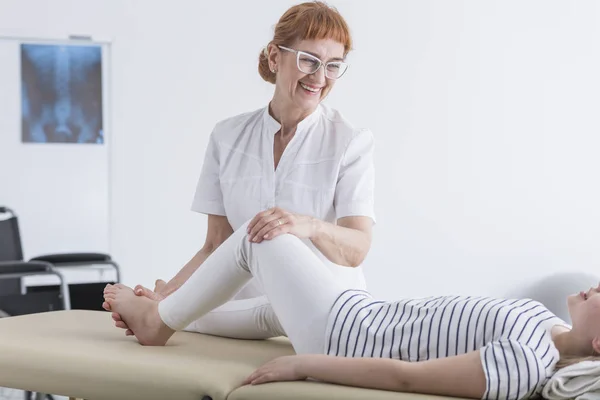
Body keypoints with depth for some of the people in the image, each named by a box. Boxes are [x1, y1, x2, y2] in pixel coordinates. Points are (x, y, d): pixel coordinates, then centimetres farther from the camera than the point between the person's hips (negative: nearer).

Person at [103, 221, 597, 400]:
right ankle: (166, 312, 47)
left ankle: (159, 320, 25)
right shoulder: (552, 328, -6)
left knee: (259, 234, 5)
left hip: (341, 334, -8)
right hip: (369, 317, 8)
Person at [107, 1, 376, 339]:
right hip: (249, 315, 2)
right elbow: (217, 247, 9)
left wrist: (310, 226, -36)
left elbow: (357, 248, -15)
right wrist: (165, 295, -5)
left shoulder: (351, 142, -3)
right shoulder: (228, 138, 7)